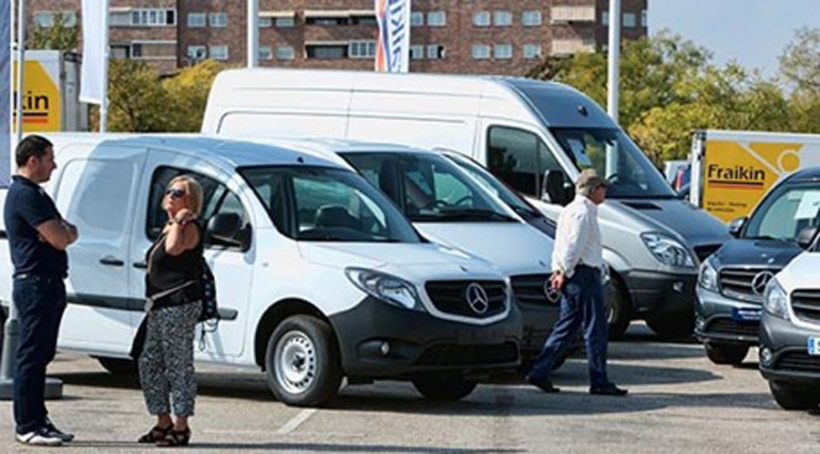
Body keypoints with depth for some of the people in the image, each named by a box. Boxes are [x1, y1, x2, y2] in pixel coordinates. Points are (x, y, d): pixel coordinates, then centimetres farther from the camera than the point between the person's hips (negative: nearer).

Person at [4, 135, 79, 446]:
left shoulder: (35, 194, 19)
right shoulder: (25, 195, -15)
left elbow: (65, 234, 16)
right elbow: (59, 239, -19)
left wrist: (63, 231, -7)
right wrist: (66, 231, 3)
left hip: (48, 284, 11)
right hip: (35, 283, -11)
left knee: (40, 356, 12)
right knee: (31, 356, -7)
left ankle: (39, 421, 17)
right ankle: (26, 426, -5)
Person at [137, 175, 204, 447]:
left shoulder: (189, 228, -8)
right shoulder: (168, 228, 21)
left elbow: (174, 248, -28)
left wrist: (179, 221, -17)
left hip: (180, 305, -10)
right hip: (159, 306, 10)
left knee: (178, 365, -6)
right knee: (149, 364, 11)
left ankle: (180, 427, -2)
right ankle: (163, 422, 19)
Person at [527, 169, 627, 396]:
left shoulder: (570, 211, 19)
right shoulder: (583, 212, -13)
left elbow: (561, 245, 18)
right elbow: (574, 247, -19)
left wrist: (558, 271, 10)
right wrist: (565, 272, -13)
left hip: (573, 277, 10)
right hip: (584, 274, -10)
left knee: (566, 328, 11)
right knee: (595, 329, -5)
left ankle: (539, 373, 8)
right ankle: (599, 381, -2)